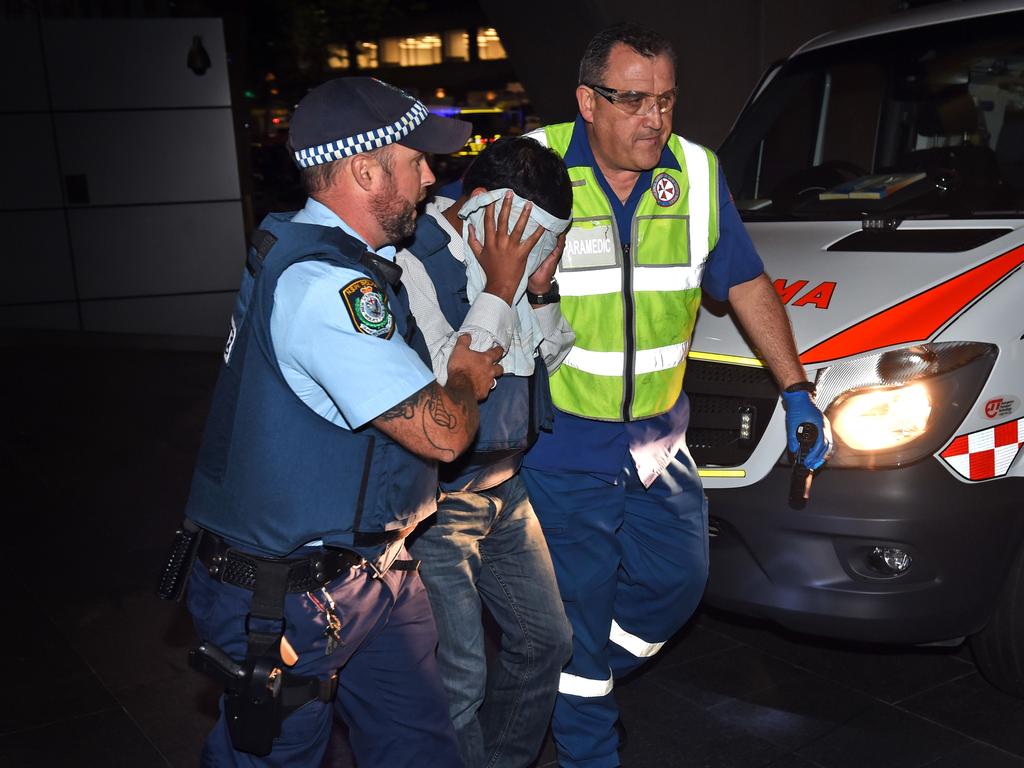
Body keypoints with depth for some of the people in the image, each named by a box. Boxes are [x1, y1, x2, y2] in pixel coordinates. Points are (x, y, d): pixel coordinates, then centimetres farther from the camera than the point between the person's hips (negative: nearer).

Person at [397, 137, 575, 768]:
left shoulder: (509, 254, 4)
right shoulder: (412, 264, -20)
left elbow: (556, 363, 10)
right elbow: (448, 383, -29)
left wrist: (541, 289, -8)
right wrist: (500, 286, -24)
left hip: (506, 487, 9)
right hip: (436, 504, -8)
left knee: (545, 639, 18)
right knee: (460, 679, -6)